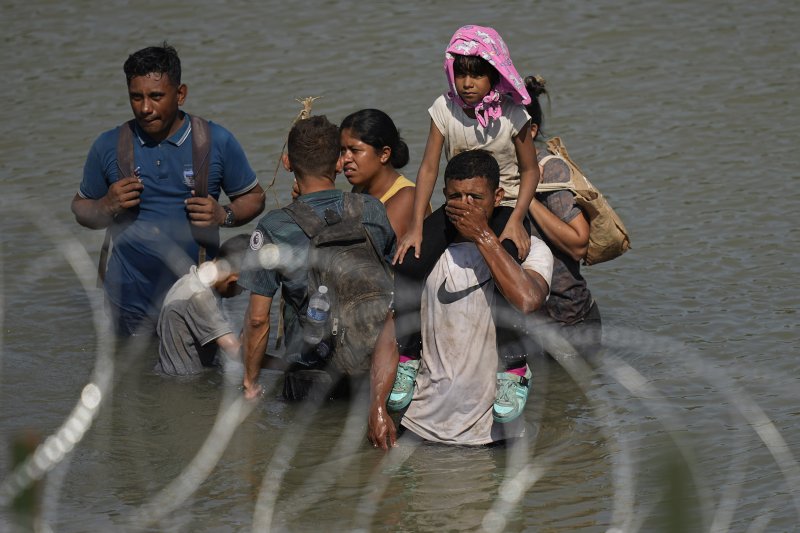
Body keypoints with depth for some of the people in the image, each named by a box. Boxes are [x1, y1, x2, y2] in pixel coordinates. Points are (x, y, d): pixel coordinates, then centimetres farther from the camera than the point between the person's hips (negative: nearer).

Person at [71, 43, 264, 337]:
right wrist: (108, 206, -10)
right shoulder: (108, 147, 2)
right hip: (131, 300, 1)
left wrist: (224, 215, -11)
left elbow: (254, 197, 9)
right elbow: (81, 209, 12)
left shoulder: (217, 142, -1)